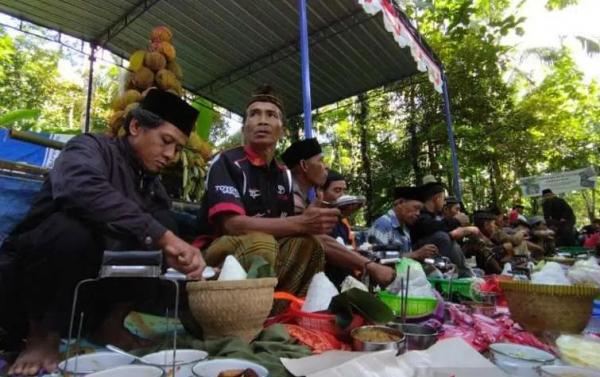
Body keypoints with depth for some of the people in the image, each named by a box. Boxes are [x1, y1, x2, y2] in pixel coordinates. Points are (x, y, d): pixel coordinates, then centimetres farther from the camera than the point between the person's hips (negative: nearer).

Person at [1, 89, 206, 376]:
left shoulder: (154, 187, 5)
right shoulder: (91, 147, -14)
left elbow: (166, 234, -3)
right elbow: (82, 189, -37)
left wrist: (184, 257, -25)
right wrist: (162, 236, -39)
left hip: (95, 276, 6)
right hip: (28, 269, -6)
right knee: (72, 228, -35)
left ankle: (110, 323, -1)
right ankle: (43, 333, -12)